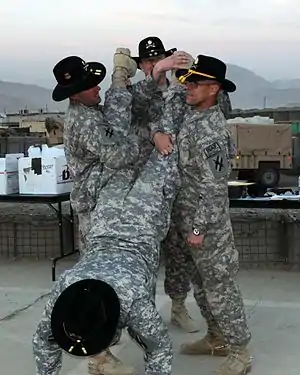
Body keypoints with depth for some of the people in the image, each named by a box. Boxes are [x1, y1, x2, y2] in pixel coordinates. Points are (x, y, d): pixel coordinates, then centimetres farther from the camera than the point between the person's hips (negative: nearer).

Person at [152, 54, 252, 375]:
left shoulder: (211, 132, -25)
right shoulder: (188, 107, 0)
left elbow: (214, 187, -24)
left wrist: (199, 228, -20)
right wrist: (164, 130, -8)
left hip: (206, 221, -9)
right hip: (182, 216, 9)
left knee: (219, 285, 1)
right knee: (199, 282, 19)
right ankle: (217, 338, 35)